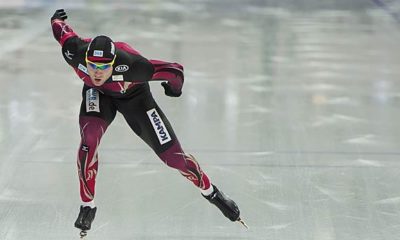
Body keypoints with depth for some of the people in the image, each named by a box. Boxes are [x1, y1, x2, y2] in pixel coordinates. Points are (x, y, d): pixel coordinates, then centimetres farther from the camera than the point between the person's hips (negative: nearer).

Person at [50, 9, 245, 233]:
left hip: (133, 95, -2)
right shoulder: (74, 52, -36)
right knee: (89, 137, -28)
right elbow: (61, 29, -14)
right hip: (97, 94, 2)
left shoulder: (129, 65, -45)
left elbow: (175, 71, -33)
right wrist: (57, 19, 10)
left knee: (172, 155, -1)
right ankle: (88, 206, -10)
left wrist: (174, 87, -9)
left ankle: (210, 191, 27)